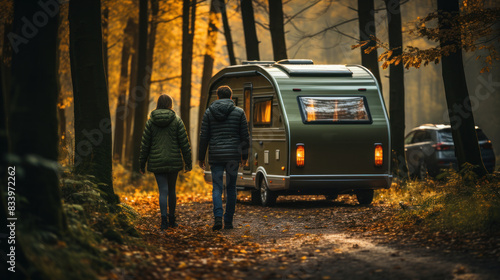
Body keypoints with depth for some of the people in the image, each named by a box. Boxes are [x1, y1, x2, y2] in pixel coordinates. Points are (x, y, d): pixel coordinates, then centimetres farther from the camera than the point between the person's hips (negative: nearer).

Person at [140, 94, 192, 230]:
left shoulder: (150, 122, 0)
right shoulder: (176, 120, -3)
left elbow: (145, 144, 2)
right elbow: (184, 142, -3)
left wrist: (142, 163, 10)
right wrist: (188, 162, 4)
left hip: (157, 162, 0)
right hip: (173, 161, 0)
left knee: (163, 191, 0)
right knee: (172, 190, 15)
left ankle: (164, 220, -13)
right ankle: (172, 219, 23)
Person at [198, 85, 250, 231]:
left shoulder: (209, 112, 2)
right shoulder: (239, 112, 1)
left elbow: (204, 137, 1)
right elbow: (244, 136, 2)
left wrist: (201, 157, 9)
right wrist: (244, 156, 13)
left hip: (215, 156, 0)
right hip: (233, 155, 0)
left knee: (217, 187, 4)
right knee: (231, 188, 11)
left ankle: (218, 217, -17)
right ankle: (228, 221, 12)